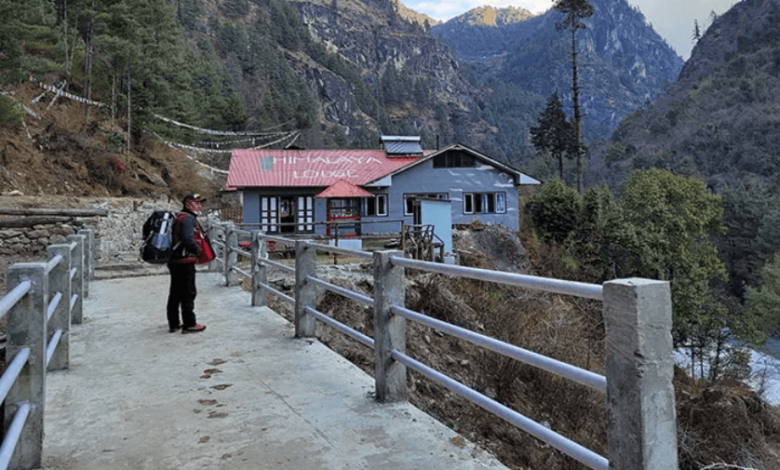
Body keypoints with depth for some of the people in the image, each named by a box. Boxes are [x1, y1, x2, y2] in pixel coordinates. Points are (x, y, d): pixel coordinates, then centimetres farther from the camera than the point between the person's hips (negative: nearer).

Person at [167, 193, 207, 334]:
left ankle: (173, 323, 23)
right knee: (188, 293, -3)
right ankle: (189, 324, 3)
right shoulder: (188, 219, -14)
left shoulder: (179, 218, 19)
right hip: (185, 262, -10)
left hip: (174, 261, 10)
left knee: (175, 293, 14)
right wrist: (197, 250, -11)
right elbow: (188, 239, -26)